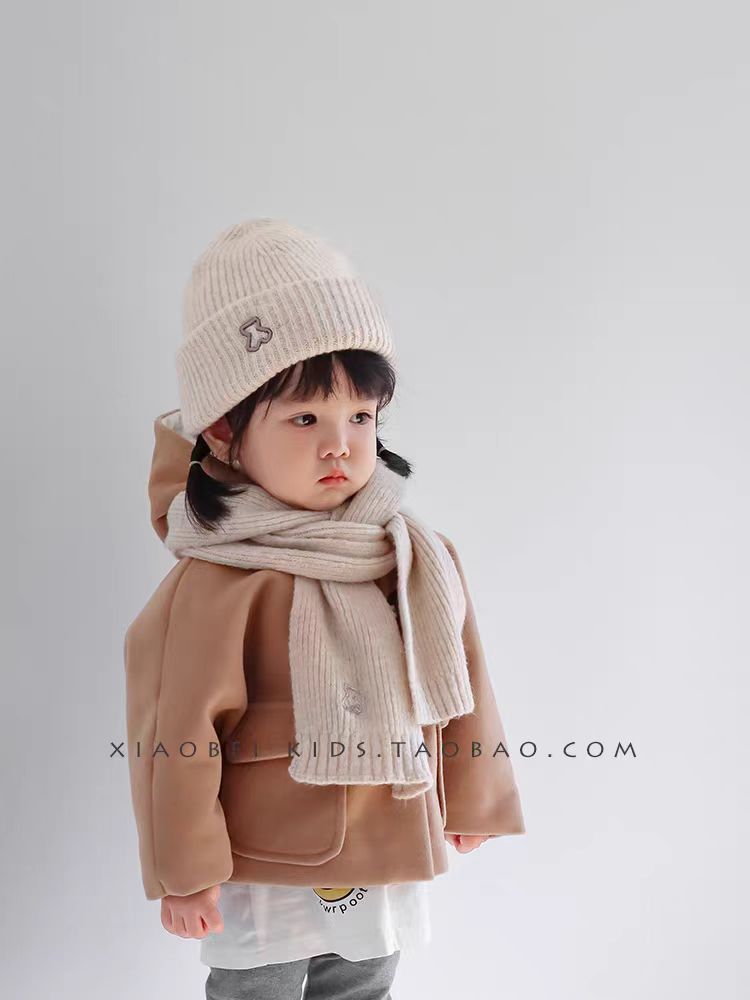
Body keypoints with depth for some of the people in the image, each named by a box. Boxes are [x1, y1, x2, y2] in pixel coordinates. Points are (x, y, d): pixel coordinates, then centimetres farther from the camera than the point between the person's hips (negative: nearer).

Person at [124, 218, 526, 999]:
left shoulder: (420, 557, -6)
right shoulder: (217, 583, -23)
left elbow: (461, 683, 6)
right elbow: (178, 733, -17)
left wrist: (471, 797, 14)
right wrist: (185, 871, -10)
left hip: (387, 861, 5)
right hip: (265, 878, -5)